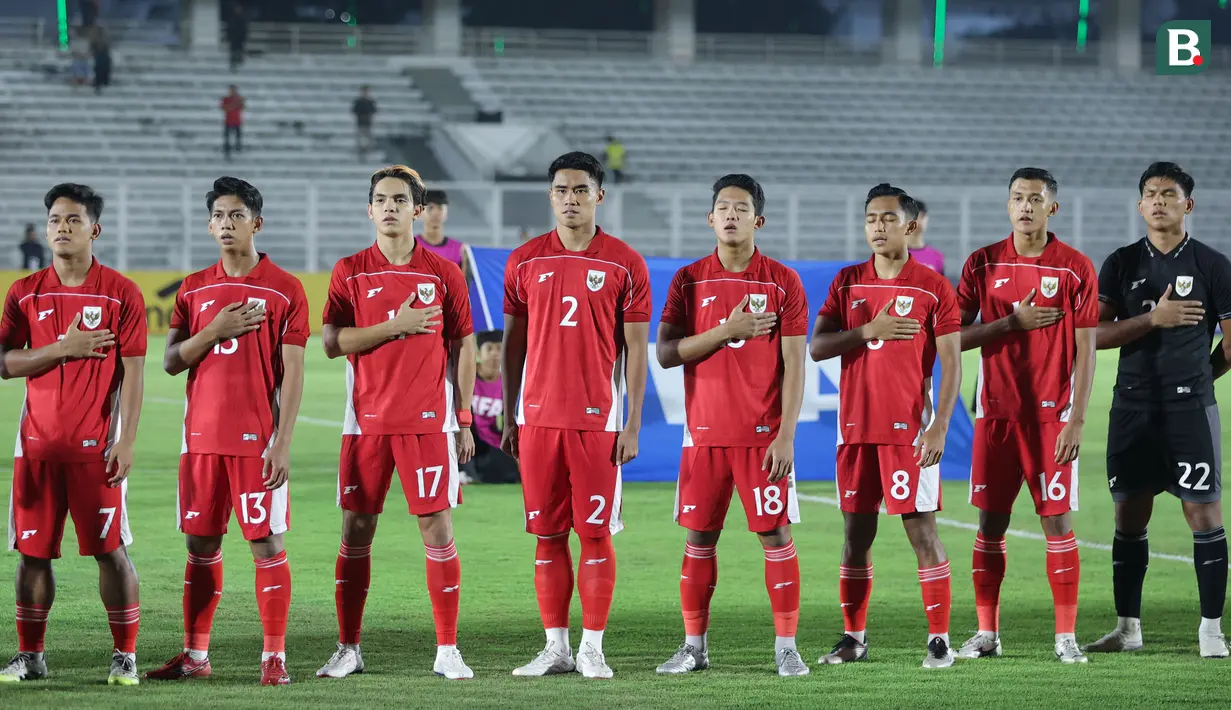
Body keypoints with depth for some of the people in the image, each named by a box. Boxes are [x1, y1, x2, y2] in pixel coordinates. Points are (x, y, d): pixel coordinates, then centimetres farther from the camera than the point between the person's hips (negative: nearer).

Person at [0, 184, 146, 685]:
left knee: (110, 550, -3)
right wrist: (63, 348, -12)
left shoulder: (121, 293, -1)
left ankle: (125, 657, 3)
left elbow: (133, 373, -3)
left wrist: (126, 442, -11)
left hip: (95, 447, -3)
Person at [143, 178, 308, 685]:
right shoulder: (194, 290, 11)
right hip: (202, 435, 4)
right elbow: (171, 361, 7)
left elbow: (292, 373, -5)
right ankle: (195, 656, 15)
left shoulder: (284, 290, -2)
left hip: (257, 440, -4)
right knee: (201, 545, 8)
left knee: (266, 544, -4)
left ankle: (274, 658, -1)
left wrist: (282, 443, -12)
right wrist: (214, 331, -10)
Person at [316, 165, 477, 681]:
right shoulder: (349, 272, 5)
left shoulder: (443, 273, 4)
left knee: (438, 528, -3)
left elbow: (463, 348, 7)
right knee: (356, 531, 3)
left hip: (429, 420, -1)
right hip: (366, 421, 1)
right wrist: (396, 326, -14)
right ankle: (348, 649, 11)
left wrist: (464, 420, 3)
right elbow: (332, 343, -4)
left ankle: (447, 651, 3)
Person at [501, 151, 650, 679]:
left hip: (597, 418, -2)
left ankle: (592, 648, 4)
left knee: (596, 532, -2)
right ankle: (555, 648, 10)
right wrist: (509, 418, 9)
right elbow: (513, 343, 12)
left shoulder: (624, 264, 1)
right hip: (538, 415, 2)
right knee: (548, 535, 4)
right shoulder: (525, 261, 7)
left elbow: (636, 349, 1)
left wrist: (632, 424, -4)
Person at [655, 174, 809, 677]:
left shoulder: (782, 282, 0)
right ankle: (694, 646, 12)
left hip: (763, 434, -2)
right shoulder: (688, 281, 6)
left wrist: (786, 435, -10)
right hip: (705, 432, 2)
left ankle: (786, 647, 2)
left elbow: (793, 365, -3)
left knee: (775, 535, -3)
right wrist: (726, 331, -13)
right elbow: (665, 353, -2)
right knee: (700, 537, 5)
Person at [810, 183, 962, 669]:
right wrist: (870, 330, -12)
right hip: (856, 427, 4)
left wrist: (940, 425, -13)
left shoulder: (933, 288, -2)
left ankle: (940, 639, -1)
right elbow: (817, 348, 3)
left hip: (908, 429, -4)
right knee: (857, 532, 8)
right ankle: (854, 638, 15)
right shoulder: (847, 283, 9)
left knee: (921, 530, -5)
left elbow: (951, 362, -4)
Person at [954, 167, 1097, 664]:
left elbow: (1085, 350, -3)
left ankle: (1066, 636, 1)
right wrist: (1013, 321, -11)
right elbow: (955, 337, 2)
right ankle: (986, 633, 10)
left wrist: (1077, 419, -9)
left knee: (1058, 520, -4)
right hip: (996, 413, 2)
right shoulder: (983, 264, 5)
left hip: (1051, 414, -2)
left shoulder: (1075, 269, -1)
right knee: (990, 522, 3)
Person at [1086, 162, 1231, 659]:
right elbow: (1095, 334, -1)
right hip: (1132, 408, 3)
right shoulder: (1122, 264, 7)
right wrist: (1153, 319, -10)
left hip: (1190, 408, -3)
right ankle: (1127, 629, 15)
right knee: (1129, 516, 7)